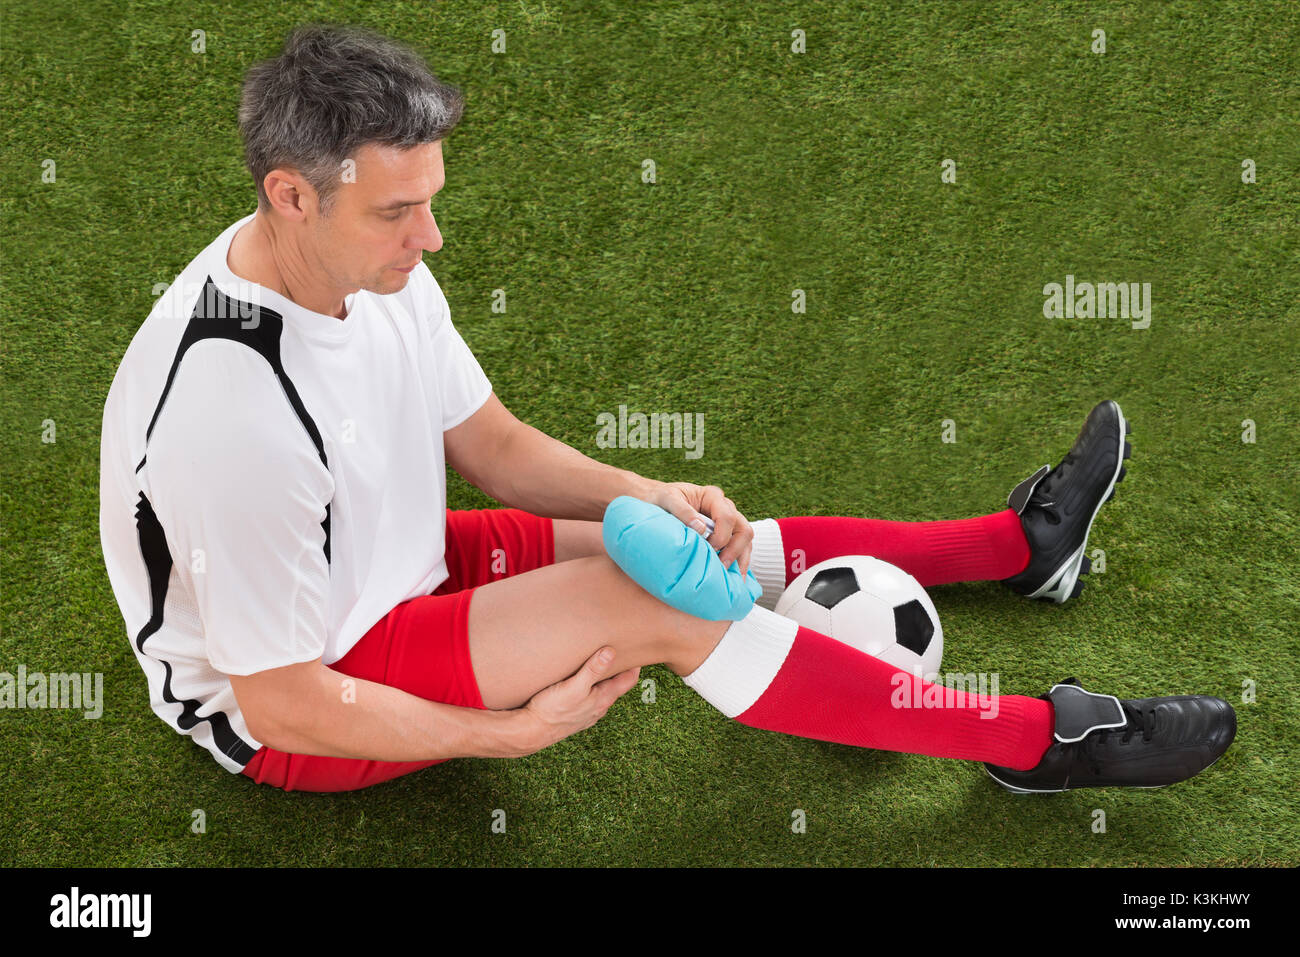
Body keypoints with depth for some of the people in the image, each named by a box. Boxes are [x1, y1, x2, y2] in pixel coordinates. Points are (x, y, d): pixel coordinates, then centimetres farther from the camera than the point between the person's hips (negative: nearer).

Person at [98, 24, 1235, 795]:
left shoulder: (375, 269, -9)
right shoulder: (233, 408, -36)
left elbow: (494, 444, 5)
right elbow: (288, 702, -28)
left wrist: (646, 495, -11)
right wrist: (514, 732, -21)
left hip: (388, 572, 9)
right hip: (281, 708, -8)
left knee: (695, 537, 5)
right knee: (657, 597, -22)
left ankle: (1018, 542, 20)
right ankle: (1036, 741, -11)